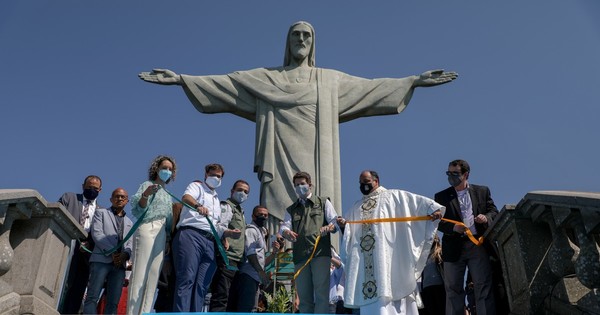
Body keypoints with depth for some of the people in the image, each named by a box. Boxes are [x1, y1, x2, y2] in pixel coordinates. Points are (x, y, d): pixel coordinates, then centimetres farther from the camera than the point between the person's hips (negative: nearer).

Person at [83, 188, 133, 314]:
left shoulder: (129, 222, 27)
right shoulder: (101, 212, 15)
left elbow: (130, 243, 15)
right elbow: (96, 233, 0)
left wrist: (125, 254, -9)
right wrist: (112, 252, -11)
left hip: (120, 263, 4)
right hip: (101, 259, -4)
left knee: (113, 302, -4)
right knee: (92, 297, -13)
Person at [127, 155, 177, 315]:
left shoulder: (168, 196, 26)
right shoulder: (147, 185, 9)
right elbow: (138, 210, -5)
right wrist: (145, 194, -23)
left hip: (162, 234, 6)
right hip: (147, 229, -6)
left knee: (153, 277, -3)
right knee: (140, 274, -15)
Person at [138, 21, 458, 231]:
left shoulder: (331, 79, 20)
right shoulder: (265, 78, 17)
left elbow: (372, 87, 19)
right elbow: (224, 83, 12)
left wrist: (414, 81, 13)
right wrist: (182, 79, 3)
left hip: (315, 165, 1)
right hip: (281, 163, -1)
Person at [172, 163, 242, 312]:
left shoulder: (217, 200, 33)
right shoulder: (197, 186, 14)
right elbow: (186, 197, -11)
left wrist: (229, 233, 8)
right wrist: (198, 205, -33)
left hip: (210, 242, 6)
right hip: (190, 234, -6)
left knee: (201, 286, -4)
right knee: (187, 279, -18)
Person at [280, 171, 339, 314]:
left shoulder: (323, 203, 17)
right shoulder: (291, 209, 23)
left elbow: (335, 222, 6)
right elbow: (284, 227, 5)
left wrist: (328, 227, -19)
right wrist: (286, 233, -20)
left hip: (320, 253, -3)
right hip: (300, 256, 3)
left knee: (321, 294, -13)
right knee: (304, 297, 4)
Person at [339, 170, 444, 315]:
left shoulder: (393, 196, 8)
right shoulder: (356, 207, 23)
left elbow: (419, 201, -2)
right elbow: (348, 232, 20)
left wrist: (433, 208, -18)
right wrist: (342, 224, -2)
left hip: (387, 254, -5)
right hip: (364, 258, 5)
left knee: (388, 286, -8)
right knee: (369, 292, 1)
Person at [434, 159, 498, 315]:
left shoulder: (482, 191, 12)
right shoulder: (442, 196, 8)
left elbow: (494, 212, 11)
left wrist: (486, 218, -11)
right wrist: (453, 227, -18)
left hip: (478, 245, 0)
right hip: (454, 248, 0)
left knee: (484, 286, -1)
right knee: (453, 289, 4)